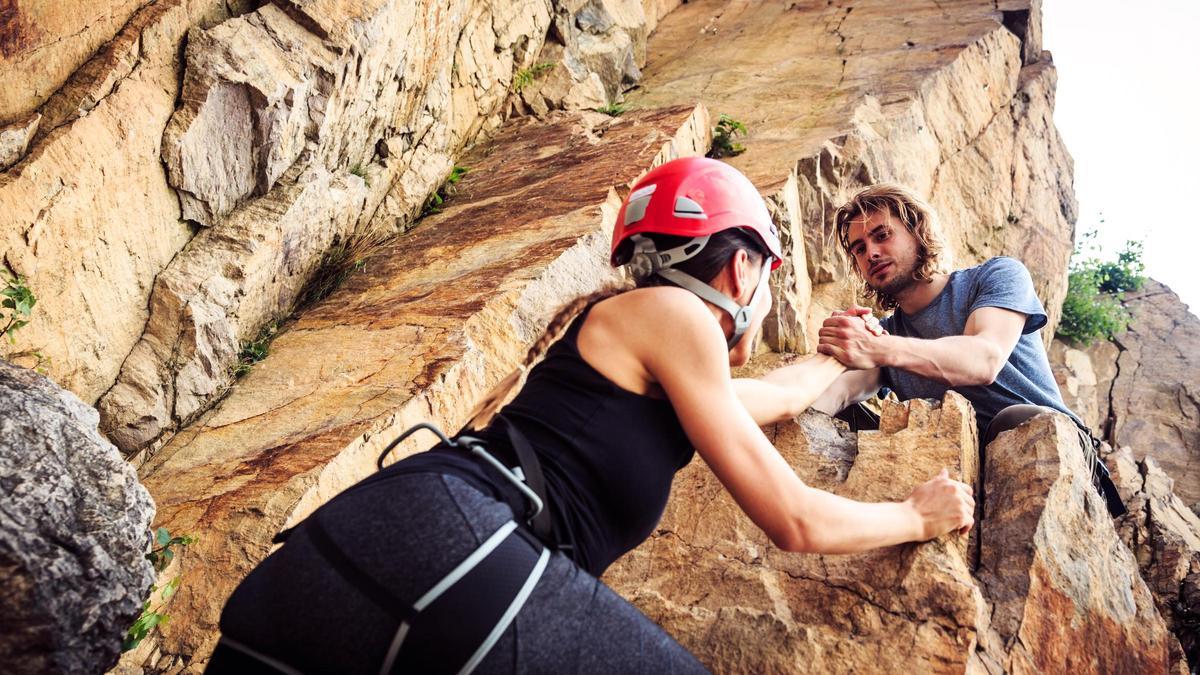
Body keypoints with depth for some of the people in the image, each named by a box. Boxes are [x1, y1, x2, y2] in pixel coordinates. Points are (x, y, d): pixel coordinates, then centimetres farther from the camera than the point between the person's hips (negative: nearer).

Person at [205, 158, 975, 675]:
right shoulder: (673, 313, 4)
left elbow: (776, 394, 50)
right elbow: (795, 521, 5)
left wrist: (844, 358, 68)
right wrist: (919, 514, 24)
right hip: (444, 544, -10)